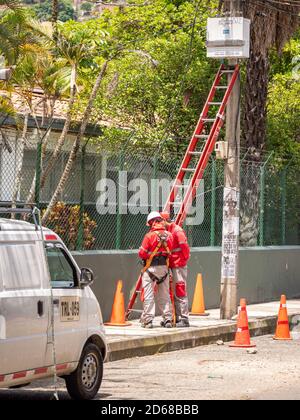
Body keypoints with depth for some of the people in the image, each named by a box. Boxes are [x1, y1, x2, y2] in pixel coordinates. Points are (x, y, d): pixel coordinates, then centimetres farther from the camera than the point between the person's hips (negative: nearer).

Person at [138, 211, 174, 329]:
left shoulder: (150, 236, -14)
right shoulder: (168, 235, -1)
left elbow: (142, 253, -11)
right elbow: (170, 251, 3)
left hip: (151, 267, -5)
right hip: (164, 267, 5)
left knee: (149, 295, 1)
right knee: (164, 295, 13)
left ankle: (148, 320, -1)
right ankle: (168, 319, 13)